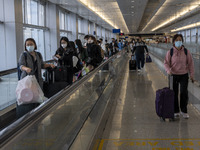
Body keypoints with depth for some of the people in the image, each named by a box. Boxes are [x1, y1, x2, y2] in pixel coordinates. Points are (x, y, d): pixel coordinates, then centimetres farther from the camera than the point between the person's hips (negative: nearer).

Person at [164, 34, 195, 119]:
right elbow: (166, 63, -1)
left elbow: (190, 63, 3)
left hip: (184, 75, 0)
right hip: (173, 75, 0)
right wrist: (168, 70, -20)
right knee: (174, 94, 6)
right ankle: (176, 111, 20)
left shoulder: (186, 52, -2)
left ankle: (184, 111, 10)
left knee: (184, 93, -7)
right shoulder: (170, 52, -4)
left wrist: (191, 75, 1)